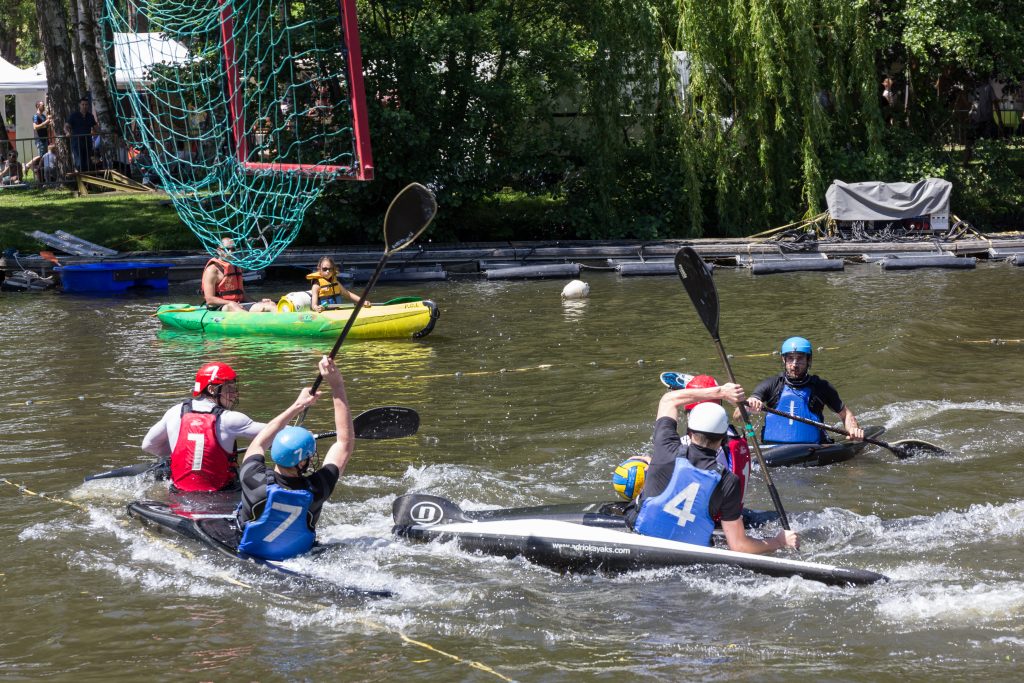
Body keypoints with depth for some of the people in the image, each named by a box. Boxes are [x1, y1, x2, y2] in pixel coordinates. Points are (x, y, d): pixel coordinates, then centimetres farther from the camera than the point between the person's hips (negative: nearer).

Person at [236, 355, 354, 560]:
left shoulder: (255, 482, -32)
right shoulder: (314, 492, -31)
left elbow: (259, 443, -8)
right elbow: (345, 442, -19)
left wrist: (297, 406, 1)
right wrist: (337, 386, -20)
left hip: (247, 556, 0)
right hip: (295, 556, 0)